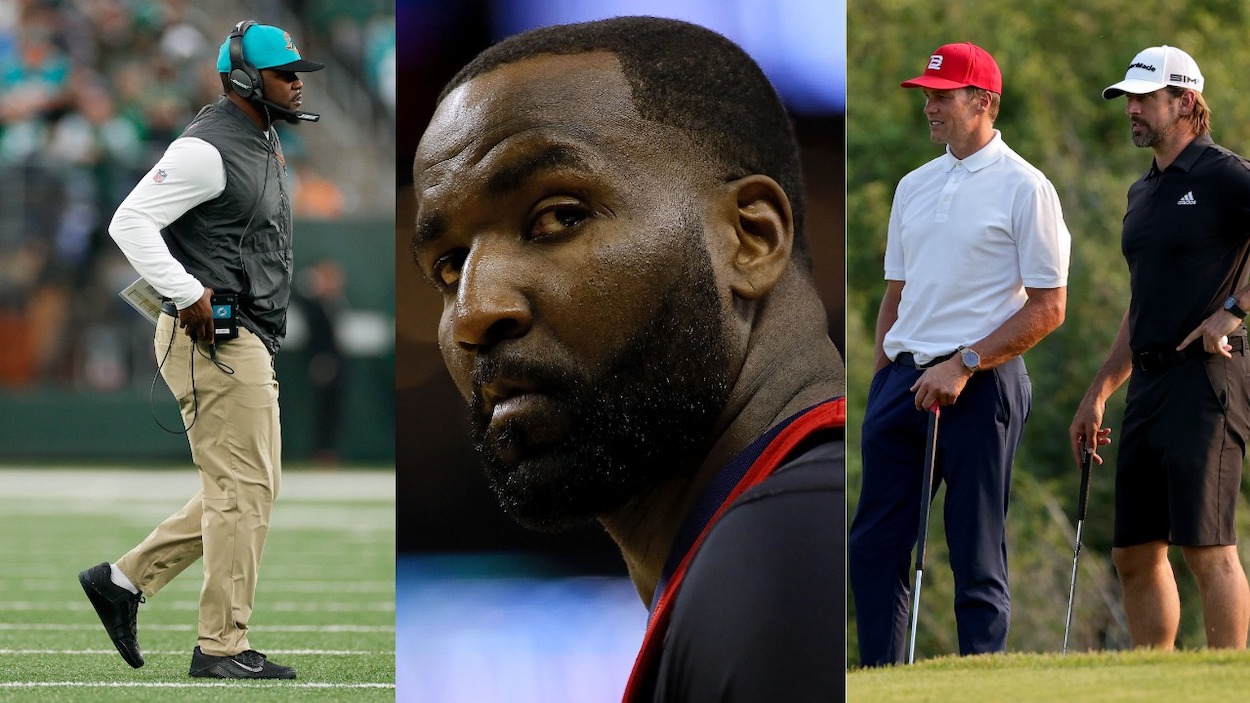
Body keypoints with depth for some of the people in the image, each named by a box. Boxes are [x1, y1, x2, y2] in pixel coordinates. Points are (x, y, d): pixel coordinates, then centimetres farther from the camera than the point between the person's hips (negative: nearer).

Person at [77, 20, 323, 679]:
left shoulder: (264, 143, 16)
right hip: (214, 343, -10)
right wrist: (189, 294, -24)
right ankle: (222, 647, -2)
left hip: (249, 345, 10)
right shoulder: (208, 148, -15)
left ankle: (125, 579, 19)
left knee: (249, 488, 15)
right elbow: (130, 221, -22)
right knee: (243, 491, -7)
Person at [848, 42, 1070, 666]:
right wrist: (882, 383, 13)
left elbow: (1048, 308, -9)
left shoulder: (1023, 188, -5)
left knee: (976, 554, -4)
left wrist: (964, 365, -15)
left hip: (980, 383, -7)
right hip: (902, 379, 7)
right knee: (873, 544, 3)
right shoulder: (915, 187, 16)